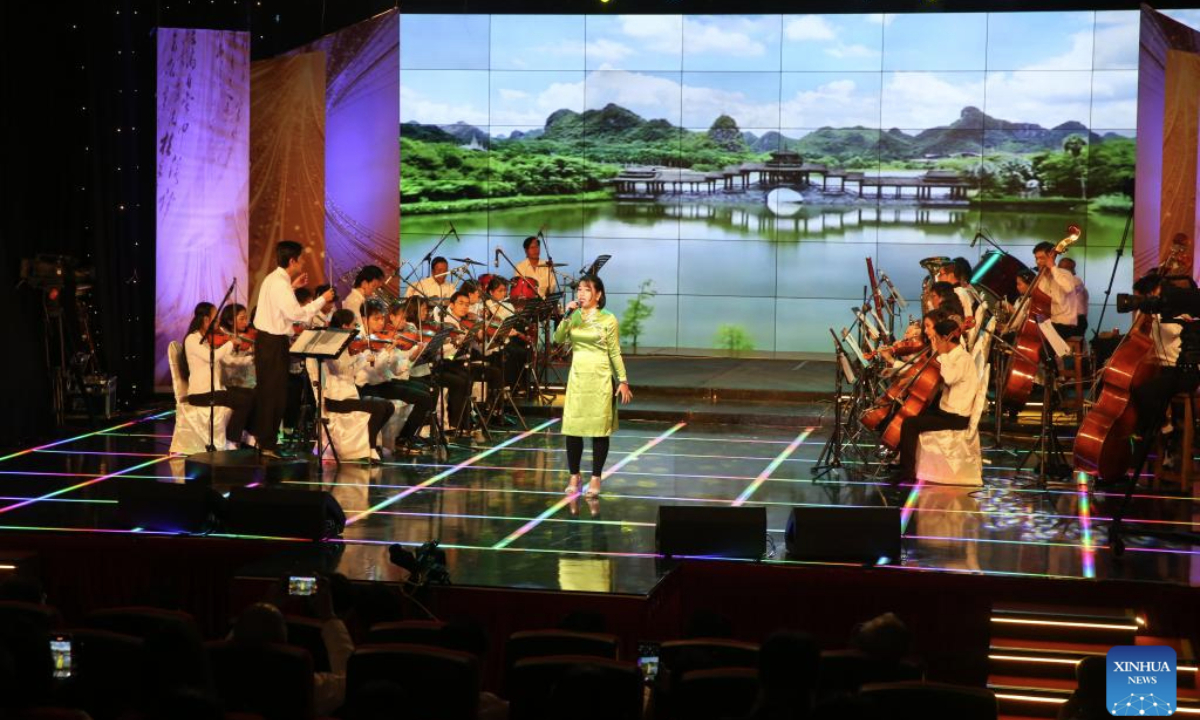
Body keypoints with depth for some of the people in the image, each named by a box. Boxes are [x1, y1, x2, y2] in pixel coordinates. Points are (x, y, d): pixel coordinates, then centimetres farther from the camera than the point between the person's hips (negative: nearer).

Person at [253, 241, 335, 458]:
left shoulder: (272, 279, 11)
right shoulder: (281, 284, -20)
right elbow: (297, 313, -27)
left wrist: (293, 287, 19)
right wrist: (322, 299, -18)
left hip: (265, 340, 10)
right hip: (275, 343, -10)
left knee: (265, 390, 18)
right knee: (275, 393, -5)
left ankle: (261, 436, 28)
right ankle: (268, 445, -3)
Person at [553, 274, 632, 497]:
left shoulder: (608, 320, -3)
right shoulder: (574, 317, 7)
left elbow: (615, 353, -2)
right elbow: (558, 339, -7)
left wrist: (623, 381, -6)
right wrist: (567, 316, -17)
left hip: (600, 378, -3)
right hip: (577, 377, 3)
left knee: (599, 429, -1)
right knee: (572, 428, 1)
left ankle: (595, 478, 7)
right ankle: (574, 476, 13)